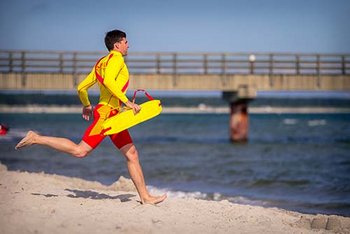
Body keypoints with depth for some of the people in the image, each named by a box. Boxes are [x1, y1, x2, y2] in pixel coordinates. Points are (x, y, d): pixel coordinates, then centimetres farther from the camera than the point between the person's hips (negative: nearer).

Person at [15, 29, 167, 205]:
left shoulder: (100, 63, 22)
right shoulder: (116, 58, -5)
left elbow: (81, 88, 24)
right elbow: (108, 80, -25)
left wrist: (86, 106, 40)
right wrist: (127, 101, -26)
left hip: (113, 115, 11)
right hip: (106, 111, -11)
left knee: (132, 154, 6)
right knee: (80, 151, -14)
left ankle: (145, 196, 5)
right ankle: (36, 138, -4)